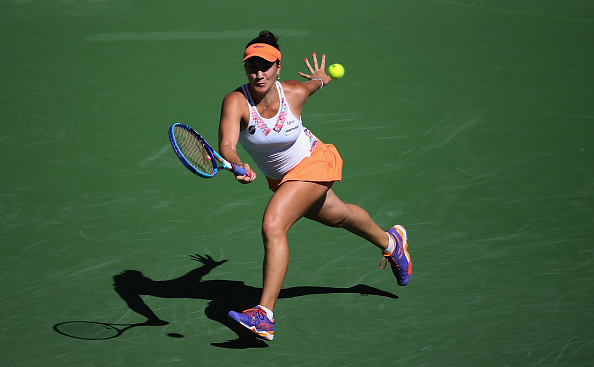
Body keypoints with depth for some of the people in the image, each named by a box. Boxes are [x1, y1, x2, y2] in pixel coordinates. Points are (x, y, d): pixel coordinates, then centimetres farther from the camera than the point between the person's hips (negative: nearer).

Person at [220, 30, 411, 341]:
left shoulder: (295, 93, -24)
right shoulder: (235, 102, -26)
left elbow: (316, 81, 1)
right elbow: (226, 145, -40)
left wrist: (322, 79, 25)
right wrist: (238, 168, -62)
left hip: (311, 163, -5)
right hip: (278, 177, 5)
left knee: (272, 226, -26)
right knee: (337, 216, 29)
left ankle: (264, 315, -27)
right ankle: (390, 242, 59)